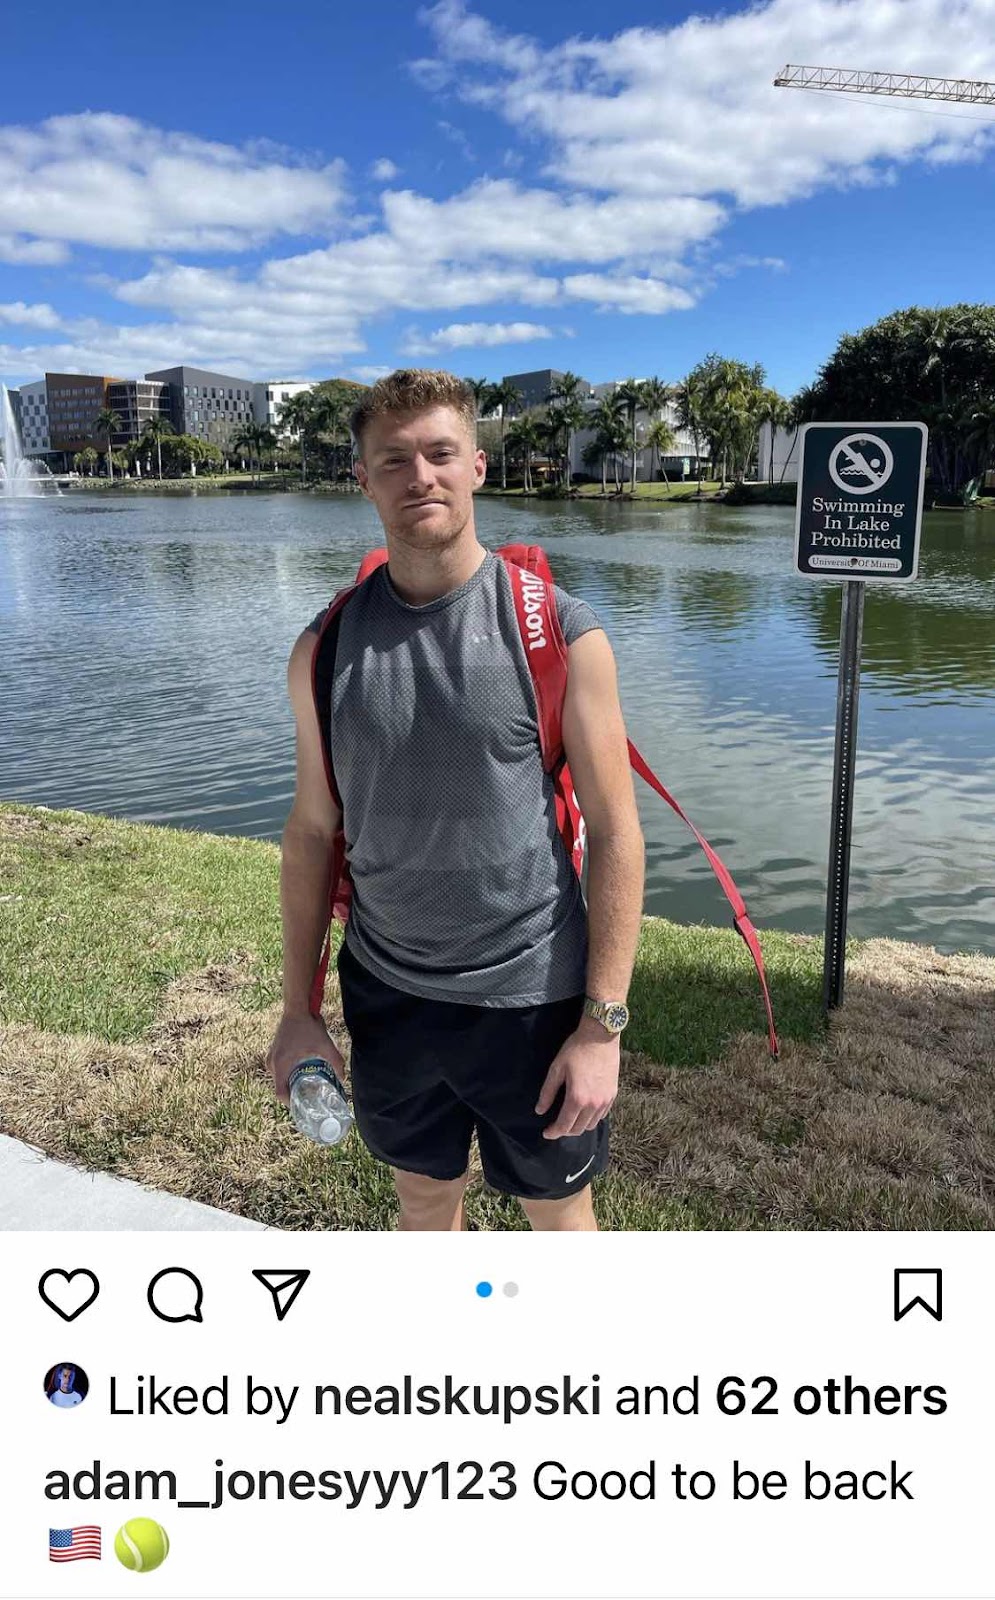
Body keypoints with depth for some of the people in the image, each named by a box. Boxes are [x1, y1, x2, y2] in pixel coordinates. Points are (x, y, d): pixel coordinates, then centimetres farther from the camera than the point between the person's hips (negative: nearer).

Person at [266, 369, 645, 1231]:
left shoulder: (560, 632, -12)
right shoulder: (327, 646, -2)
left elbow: (616, 834, -11)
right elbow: (312, 830, 3)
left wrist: (603, 1025, -13)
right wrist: (298, 1009, 4)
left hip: (531, 998, -2)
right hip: (386, 995, 3)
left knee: (560, 1211, 17)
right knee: (425, 1199, 23)